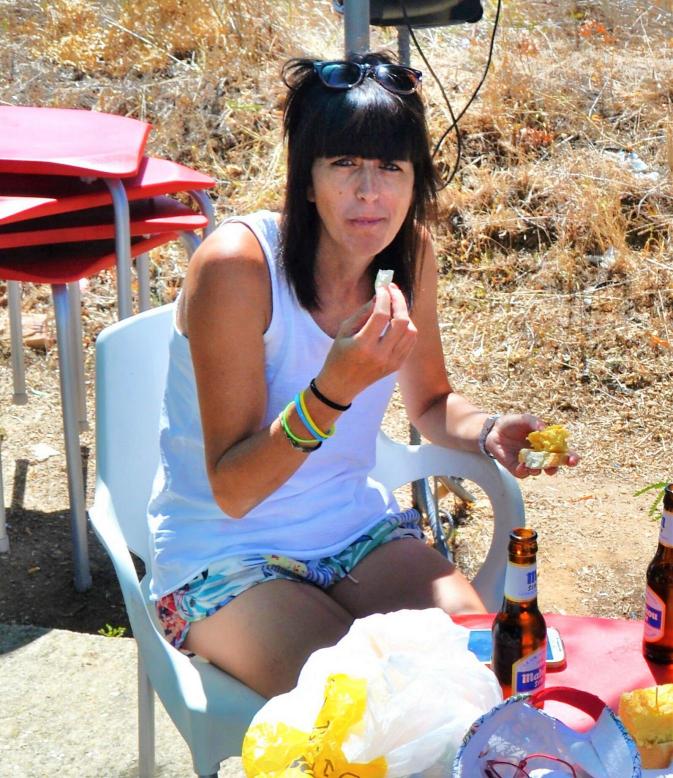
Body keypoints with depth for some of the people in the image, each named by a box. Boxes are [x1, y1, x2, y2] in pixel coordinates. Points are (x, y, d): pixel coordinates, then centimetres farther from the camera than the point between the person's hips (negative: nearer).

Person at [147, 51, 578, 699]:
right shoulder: (237, 264, -24)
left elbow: (429, 403, 12)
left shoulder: (410, 254, -6)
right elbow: (232, 490, -22)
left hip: (359, 526, 5)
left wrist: (489, 433, -10)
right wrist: (333, 390, -38)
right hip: (225, 555, -5)